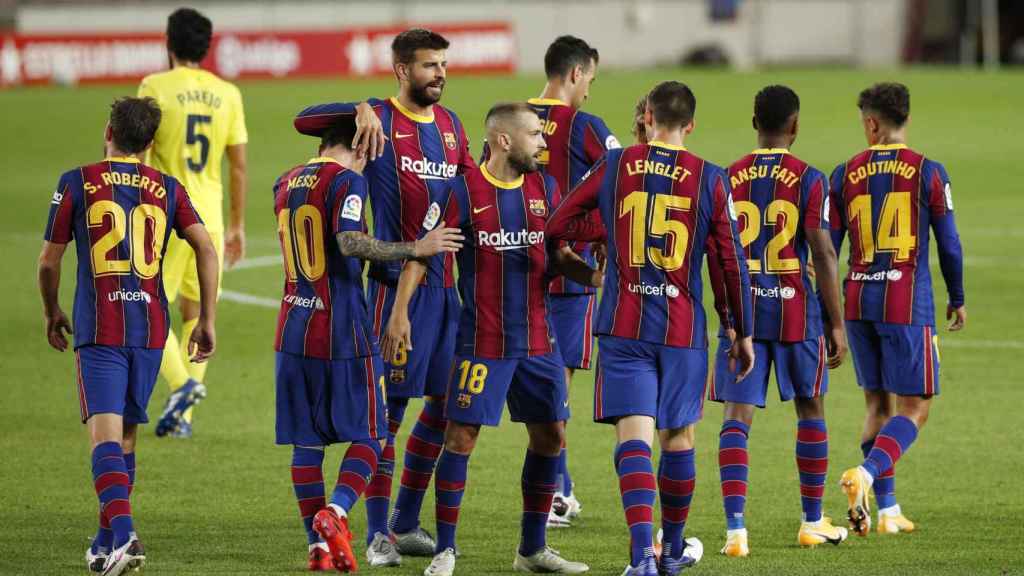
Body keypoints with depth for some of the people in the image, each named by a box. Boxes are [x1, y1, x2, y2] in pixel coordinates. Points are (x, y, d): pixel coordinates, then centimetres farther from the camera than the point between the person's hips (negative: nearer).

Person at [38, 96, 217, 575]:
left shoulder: (76, 184, 2)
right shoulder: (167, 189, 9)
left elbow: (49, 261, 5)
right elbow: (206, 250, 0)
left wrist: (52, 314, 21)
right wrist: (207, 321, 6)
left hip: (99, 328, -3)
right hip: (151, 328, 3)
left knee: (104, 432, -11)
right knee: (126, 433, 16)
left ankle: (122, 533, -30)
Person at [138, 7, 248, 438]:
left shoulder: (155, 87, -6)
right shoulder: (228, 94, 5)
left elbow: (137, 156, -9)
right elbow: (238, 166, 7)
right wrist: (237, 226, 15)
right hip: (210, 217, 4)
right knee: (195, 313, 11)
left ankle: (181, 383, -18)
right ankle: (182, 415, 8)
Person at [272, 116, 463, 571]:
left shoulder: (285, 184, 13)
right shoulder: (347, 180, -9)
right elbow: (349, 242, -23)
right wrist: (416, 248, -17)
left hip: (294, 328, 6)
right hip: (344, 329, -6)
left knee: (306, 439, 8)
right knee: (368, 434, 4)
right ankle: (335, 513, -18)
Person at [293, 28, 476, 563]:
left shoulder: (450, 124, 14)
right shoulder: (380, 119, -6)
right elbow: (304, 119, -19)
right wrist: (361, 112, -32)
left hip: (445, 283, 7)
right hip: (396, 282, -7)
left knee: (446, 404, 11)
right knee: (387, 407, -4)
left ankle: (406, 522, 24)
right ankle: (377, 534, 2)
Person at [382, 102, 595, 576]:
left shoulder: (544, 189, 6)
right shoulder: (461, 193, -9)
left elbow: (560, 255, 13)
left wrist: (594, 276, -7)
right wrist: (400, 312, -15)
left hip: (538, 340, 5)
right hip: (481, 339, -5)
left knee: (550, 434, 7)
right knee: (462, 435, -7)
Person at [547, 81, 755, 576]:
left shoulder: (615, 166, 0)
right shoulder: (710, 179, -1)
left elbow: (558, 224, 6)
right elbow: (733, 261, 1)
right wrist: (743, 332, 10)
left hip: (624, 326, 0)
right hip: (684, 330, 1)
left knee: (633, 438, -6)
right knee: (678, 439, 15)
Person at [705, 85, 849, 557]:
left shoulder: (728, 178, 3)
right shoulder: (809, 180, -6)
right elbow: (823, 255, -8)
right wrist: (837, 325, -3)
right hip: (795, 310, -1)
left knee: (737, 417, -2)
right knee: (810, 411, 16)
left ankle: (735, 527, -17)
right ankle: (813, 523, 25)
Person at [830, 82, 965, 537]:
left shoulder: (845, 175, 3)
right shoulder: (928, 173, -4)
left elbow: (827, 248, 5)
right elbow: (948, 244, -2)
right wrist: (957, 299, 13)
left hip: (858, 300, 4)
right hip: (908, 303, -4)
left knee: (878, 404, 14)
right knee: (914, 409, 2)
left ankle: (887, 511, 13)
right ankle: (866, 474, -23)